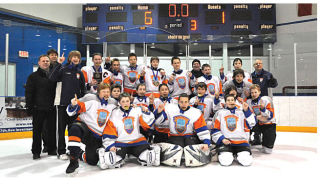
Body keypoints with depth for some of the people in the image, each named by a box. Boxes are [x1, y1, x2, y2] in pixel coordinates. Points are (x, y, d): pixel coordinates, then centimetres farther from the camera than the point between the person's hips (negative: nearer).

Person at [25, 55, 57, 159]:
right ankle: (36, 151, 12)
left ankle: (52, 149, 18)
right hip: (38, 108, -2)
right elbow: (29, 93, -2)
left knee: (52, 130, 7)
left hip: (51, 108, 3)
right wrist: (29, 107, -9)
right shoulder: (33, 76, 3)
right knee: (37, 130, 3)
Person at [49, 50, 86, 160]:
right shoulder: (63, 69, 0)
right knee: (61, 128, 3)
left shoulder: (79, 73, 11)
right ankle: (61, 151, 11)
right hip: (62, 103, -3)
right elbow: (52, 79, -17)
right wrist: (59, 64, -21)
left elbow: (83, 89, 14)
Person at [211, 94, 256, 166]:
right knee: (225, 161, -24)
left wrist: (247, 110, -9)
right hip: (225, 142, -1)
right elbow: (215, 130, 9)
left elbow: (251, 123, 0)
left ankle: (237, 153, 9)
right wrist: (222, 139, -6)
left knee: (246, 161, -20)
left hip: (241, 142, 1)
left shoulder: (241, 113, 16)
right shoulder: (220, 113, 14)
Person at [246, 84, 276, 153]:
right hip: (258, 123, 5)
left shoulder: (266, 100, -16)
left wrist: (263, 109, -36)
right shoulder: (249, 102, -2)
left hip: (269, 123, -4)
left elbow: (271, 115, -21)